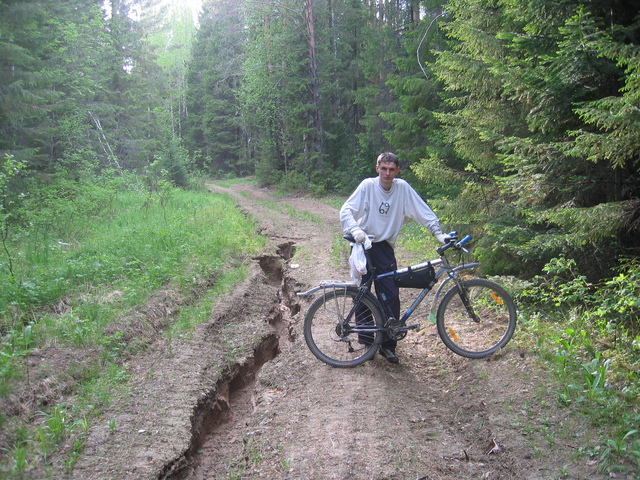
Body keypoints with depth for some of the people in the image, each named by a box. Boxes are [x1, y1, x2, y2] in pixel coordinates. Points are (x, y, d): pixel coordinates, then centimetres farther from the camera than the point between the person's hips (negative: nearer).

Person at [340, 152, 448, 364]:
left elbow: (423, 211, -1)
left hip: (385, 248, 2)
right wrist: (355, 230, -32)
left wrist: (438, 233, -11)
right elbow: (346, 210, -15)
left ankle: (388, 345, 11)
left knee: (391, 296, -3)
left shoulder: (403, 187, -3)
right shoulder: (368, 185, -9)